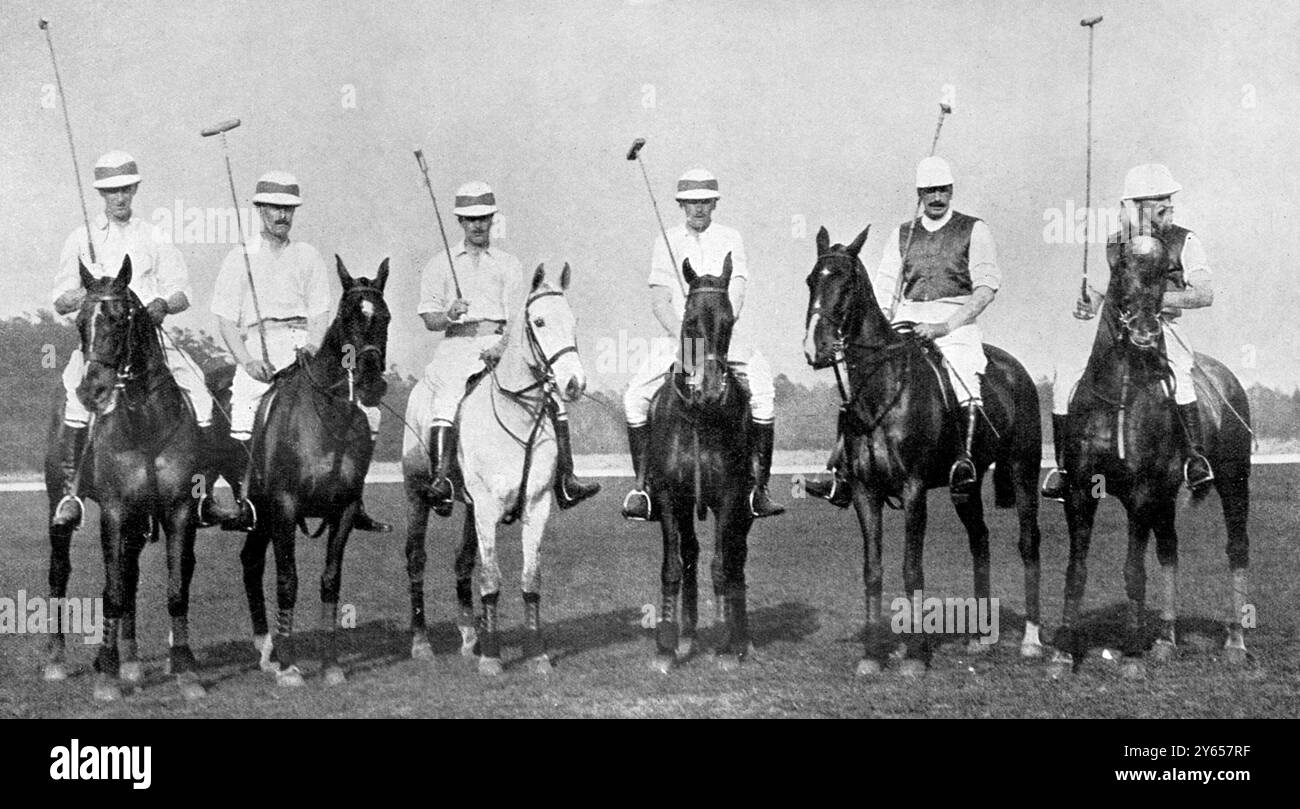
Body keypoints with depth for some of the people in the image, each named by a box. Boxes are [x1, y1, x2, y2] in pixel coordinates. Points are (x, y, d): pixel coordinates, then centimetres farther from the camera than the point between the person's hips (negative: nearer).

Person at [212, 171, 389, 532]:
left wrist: (313, 348, -11)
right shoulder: (239, 258, 11)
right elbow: (226, 319, 5)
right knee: (242, 416, -26)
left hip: (305, 346, 2)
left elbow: (320, 313, 9)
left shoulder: (308, 256, 17)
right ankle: (248, 498, -9)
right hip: (258, 349, -2)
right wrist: (246, 361, -11)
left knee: (365, 409, -13)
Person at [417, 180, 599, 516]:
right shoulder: (440, 265, 14)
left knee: (552, 395, -15)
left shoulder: (508, 265, 16)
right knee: (446, 398, -32)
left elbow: (516, 318, 6)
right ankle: (441, 479, -38)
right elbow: (429, 319, 7)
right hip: (457, 343, -2)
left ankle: (565, 481, -13)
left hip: (501, 345, 2)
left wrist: (503, 345, -14)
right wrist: (450, 314, -16)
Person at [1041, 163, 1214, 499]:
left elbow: (1205, 293, -6)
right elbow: (1098, 290, 22)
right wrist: (1087, 305, -3)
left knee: (1176, 371, -37)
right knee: (1067, 369, -19)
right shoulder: (1114, 246, 14)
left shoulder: (1185, 242, 4)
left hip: (1161, 327, -3)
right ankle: (1063, 466, -11)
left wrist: (1154, 297, -18)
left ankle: (1195, 456, -26)